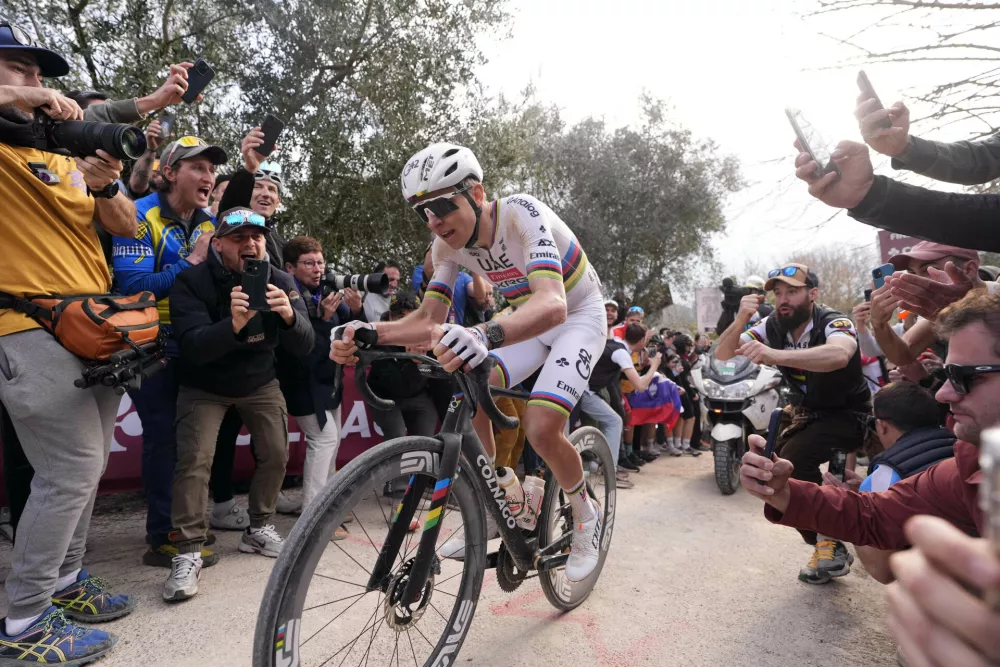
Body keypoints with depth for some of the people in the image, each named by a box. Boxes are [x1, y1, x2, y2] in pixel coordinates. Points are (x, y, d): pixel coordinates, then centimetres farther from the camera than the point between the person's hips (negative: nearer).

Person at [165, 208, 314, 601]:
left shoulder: (281, 282, -12)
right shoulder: (192, 281, -20)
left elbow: (304, 347, -20)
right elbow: (192, 348, -31)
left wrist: (290, 317, -42)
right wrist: (232, 325, -51)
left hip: (260, 382, 3)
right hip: (204, 386, -3)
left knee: (276, 455, -2)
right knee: (194, 459, -17)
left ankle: (258, 529, 19)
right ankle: (189, 553, -6)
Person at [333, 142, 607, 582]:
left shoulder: (521, 214, -32)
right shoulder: (449, 244, -12)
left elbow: (552, 303, -47)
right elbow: (429, 320, -15)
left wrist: (484, 336, -66)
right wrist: (372, 332, -36)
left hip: (579, 315, -6)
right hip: (530, 320, 6)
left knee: (540, 428, -23)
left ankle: (586, 517, 8)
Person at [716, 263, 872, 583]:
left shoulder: (835, 323, -24)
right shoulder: (772, 326, -8)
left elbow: (839, 355, -48)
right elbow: (722, 354, -12)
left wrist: (775, 355, -62)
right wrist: (740, 320, -30)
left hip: (848, 413, -6)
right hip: (805, 410, 6)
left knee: (793, 457, -29)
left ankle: (830, 546, -10)